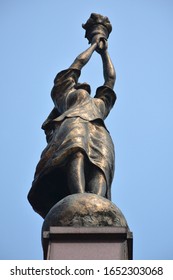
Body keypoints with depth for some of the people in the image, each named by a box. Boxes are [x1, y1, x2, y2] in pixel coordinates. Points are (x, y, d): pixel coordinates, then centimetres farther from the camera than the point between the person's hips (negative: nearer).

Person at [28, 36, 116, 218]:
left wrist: (104, 52, 64)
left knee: (101, 162, -35)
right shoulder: (65, 94, 40)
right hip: (73, 122, -3)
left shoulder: (100, 103, 50)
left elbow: (111, 79, 55)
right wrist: (94, 44, 60)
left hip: (99, 132, 3)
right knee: (77, 151, -41)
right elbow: (78, 63, 46)